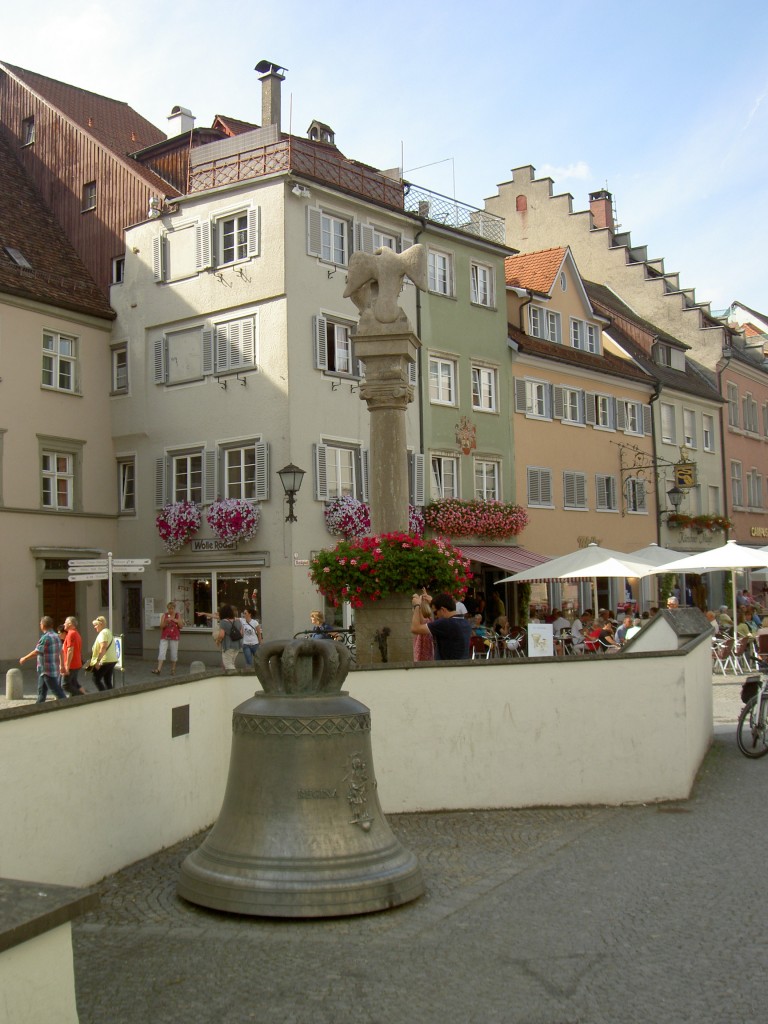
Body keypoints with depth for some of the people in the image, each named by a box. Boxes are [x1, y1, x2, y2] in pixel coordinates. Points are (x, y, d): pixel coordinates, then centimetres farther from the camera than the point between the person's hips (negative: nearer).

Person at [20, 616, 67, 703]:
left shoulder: (45, 638, -18)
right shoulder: (56, 636, 10)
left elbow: (36, 652, -18)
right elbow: (60, 651, 16)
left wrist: (24, 658, -5)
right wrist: (62, 665, 22)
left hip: (47, 670, -9)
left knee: (56, 691, -5)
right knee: (41, 690, 17)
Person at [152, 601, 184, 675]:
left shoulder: (178, 615, 4)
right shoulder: (165, 615, 4)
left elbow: (181, 626, 2)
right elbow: (161, 626, -1)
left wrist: (177, 621, -15)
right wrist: (166, 621, -19)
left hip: (174, 637, 0)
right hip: (164, 637, 0)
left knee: (174, 654, 4)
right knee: (161, 652, -9)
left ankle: (173, 670, 17)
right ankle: (158, 669, -13)